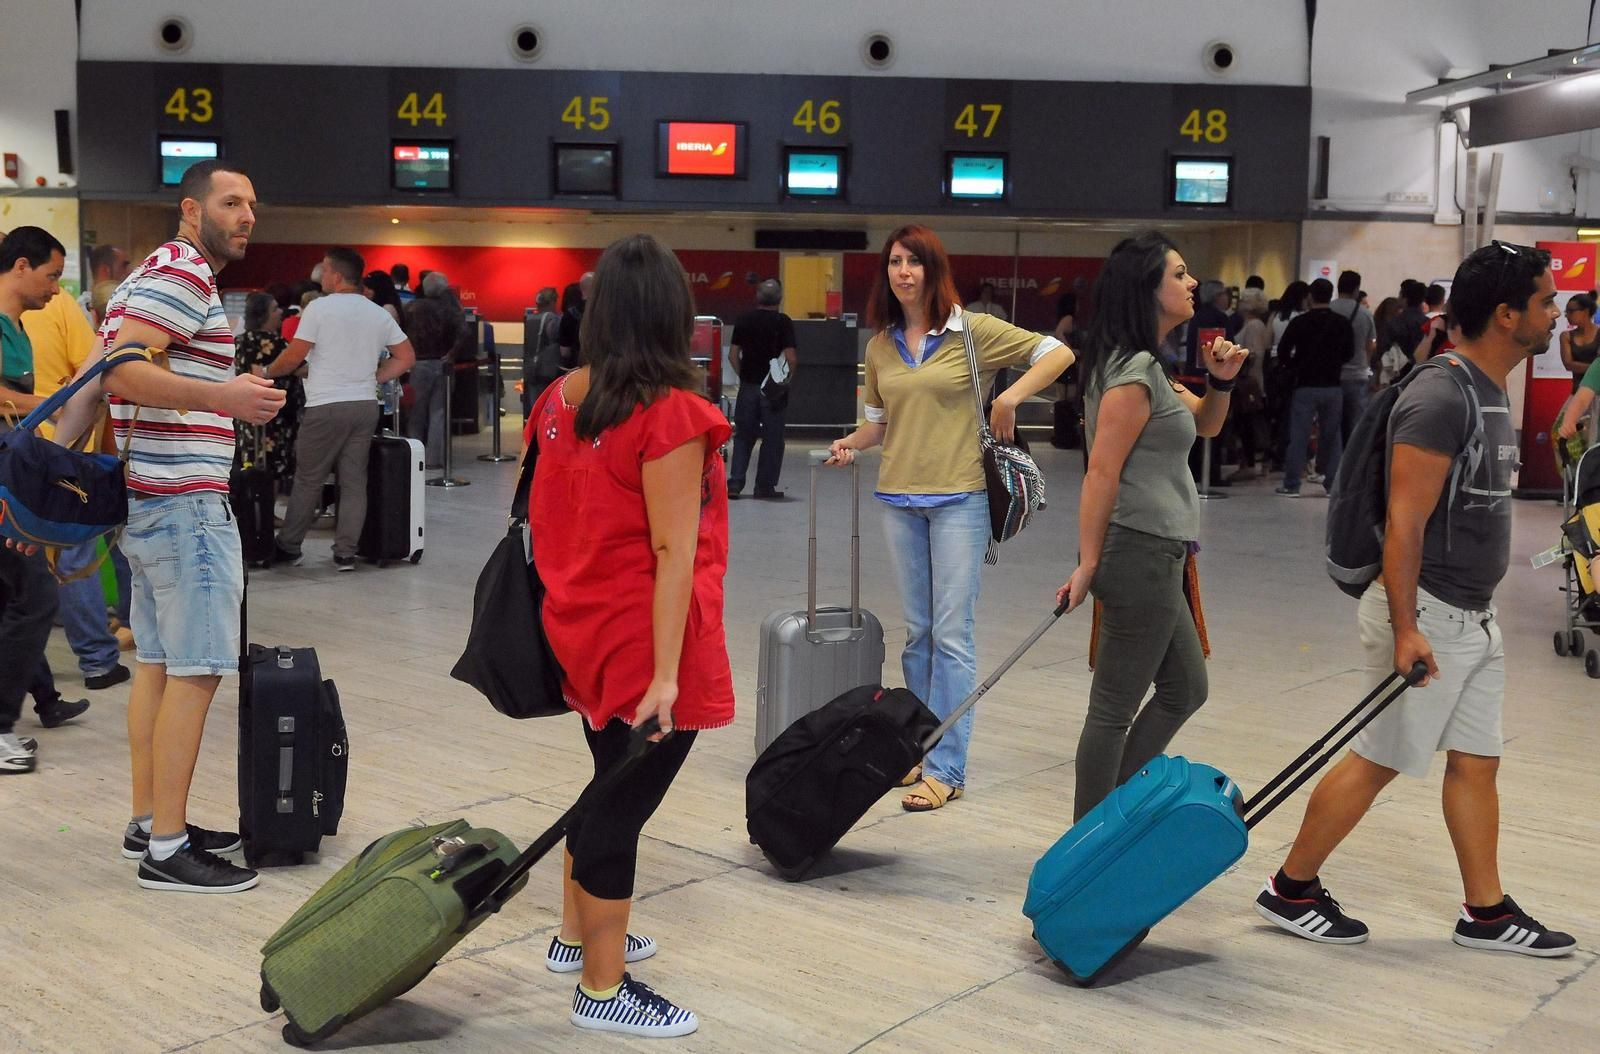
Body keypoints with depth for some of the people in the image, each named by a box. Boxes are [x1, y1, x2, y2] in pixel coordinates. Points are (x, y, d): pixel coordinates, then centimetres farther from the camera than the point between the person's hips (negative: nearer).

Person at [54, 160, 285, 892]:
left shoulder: (156, 275, 21)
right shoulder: (185, 274, -11)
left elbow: (95, 380, 17)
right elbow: (122, 370, -23)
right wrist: (220, 396, -32)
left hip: (149, 497, 11)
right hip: (184, 500, -11)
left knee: (157, 663, 13)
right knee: (195, 669, -9)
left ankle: (148, 822, 21)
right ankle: (167, 849, -5)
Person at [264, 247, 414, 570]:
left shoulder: (320, 308, -7)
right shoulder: (379, 314, 9)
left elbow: (293, 357, -6)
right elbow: (406, 358, 10)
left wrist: (266, 372, 11)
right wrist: (373, 380, 13)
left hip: (326, 407, -5)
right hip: (366, 405, 5)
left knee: (307, 480, 6)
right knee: (354, 481, 6)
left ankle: (288, 547, 15)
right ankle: (345, 553, 4)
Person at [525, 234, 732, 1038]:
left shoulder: (562, 399, 3)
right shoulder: (669, 413, -18)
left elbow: (549, 520, 11)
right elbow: (673, 551, -21)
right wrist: (665, 673, -21)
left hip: (582, 629, 8)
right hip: (642, 641, -8)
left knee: (610, 785, 24)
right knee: (624, 805, 3)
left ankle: (576, 937, 40)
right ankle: (602, 989, 16)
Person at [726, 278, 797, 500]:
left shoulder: (743, 320, 2)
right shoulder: (784, 322, -9)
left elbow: (733, 355, 3)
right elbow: (791, 358, -13)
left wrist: (743, 375, 15)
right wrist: (789, 379, 3)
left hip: (748, 386, 3)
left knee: (743, 435, 11)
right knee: (772, 438, 6)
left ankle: (735, 483, 5)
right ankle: (765, 487, 8)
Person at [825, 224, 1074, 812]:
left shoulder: (973, 331, -4)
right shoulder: (880, 345, 9)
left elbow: (1057, 353, -2)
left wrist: (1009, 397, -13)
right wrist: (850, 444, -2)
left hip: (958, 498, -5)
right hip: (900, 499, 5)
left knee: (952, 635, -5)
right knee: (918, 632, 12)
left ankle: (947, 768, -1)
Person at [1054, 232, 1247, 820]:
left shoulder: (1145, 367, 15)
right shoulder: (1135, 372, -16)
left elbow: (1204, 425, 24)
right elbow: (1101, 474, -21)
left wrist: (1221, 380, 4)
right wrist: (1089, 565, -20)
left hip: (1152, 556, 11)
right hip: (1141, 553, -11)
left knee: (1186, 690, 21)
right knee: (1115, 708, -1)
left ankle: (1109, 807, 26)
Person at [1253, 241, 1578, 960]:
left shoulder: (1490, 393, 11)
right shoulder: (1441, 397, -19)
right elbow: (1404, 522, -23)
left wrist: (1475, 607, 22)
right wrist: (1405, 628, -26)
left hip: (1473, 616, 9)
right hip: (1428, 615, -9)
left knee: (1475, 760, 13)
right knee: (1377, 760, -1)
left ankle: (1487, 913, 24)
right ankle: (1290, 891, 12)